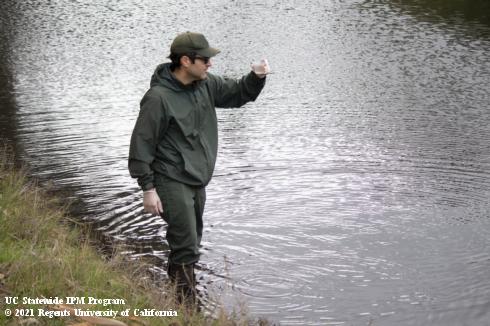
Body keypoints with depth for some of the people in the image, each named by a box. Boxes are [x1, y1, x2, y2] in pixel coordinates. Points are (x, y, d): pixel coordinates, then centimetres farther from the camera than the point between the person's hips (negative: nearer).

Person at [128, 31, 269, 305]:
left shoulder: (205, 84, 1)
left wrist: (256, 77, -7)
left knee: (191, 244, 18)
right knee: (186, 249, -11)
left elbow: (238, 93, 15)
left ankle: (175, 295, 33)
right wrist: (148, 189, -16)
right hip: (173, 183, -8)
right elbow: (141, 144, -16)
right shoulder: (159, 98, -20)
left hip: (198, 182, 8)